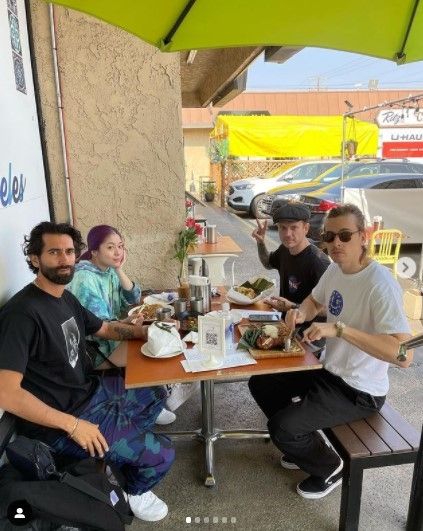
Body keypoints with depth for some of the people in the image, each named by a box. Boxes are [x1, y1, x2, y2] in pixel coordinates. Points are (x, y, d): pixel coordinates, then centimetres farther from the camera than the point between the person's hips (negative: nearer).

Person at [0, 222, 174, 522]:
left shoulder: (65, 298, 3)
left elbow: (103, 328, 18)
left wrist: (147, 332, 4)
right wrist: (72, 424, -27)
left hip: (92, 391, 10)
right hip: (59, 422, -9)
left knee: (156, 394, 24)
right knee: (161, 455, -10)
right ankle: (134, 491, 23)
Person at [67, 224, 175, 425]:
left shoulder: (110, 269, 2)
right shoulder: (84, 279, -23)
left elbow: (133, 299, 0)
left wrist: (120, 271, -11)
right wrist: (128, 322, -31)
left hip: (111, 332, 9)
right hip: (94, 347, -8)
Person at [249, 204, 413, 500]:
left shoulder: (380, 285, -27)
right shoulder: (335, 270, -2)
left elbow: (404, 355, -35)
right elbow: (315, 301, 17)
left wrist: (340, 329, -40)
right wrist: (301, 313, -6)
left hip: (360, 392, -8)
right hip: (330, 373, 8)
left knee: (282, 428, -18)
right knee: (260, 384, 10)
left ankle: (330, 469, 14)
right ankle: (305, 444, 27)